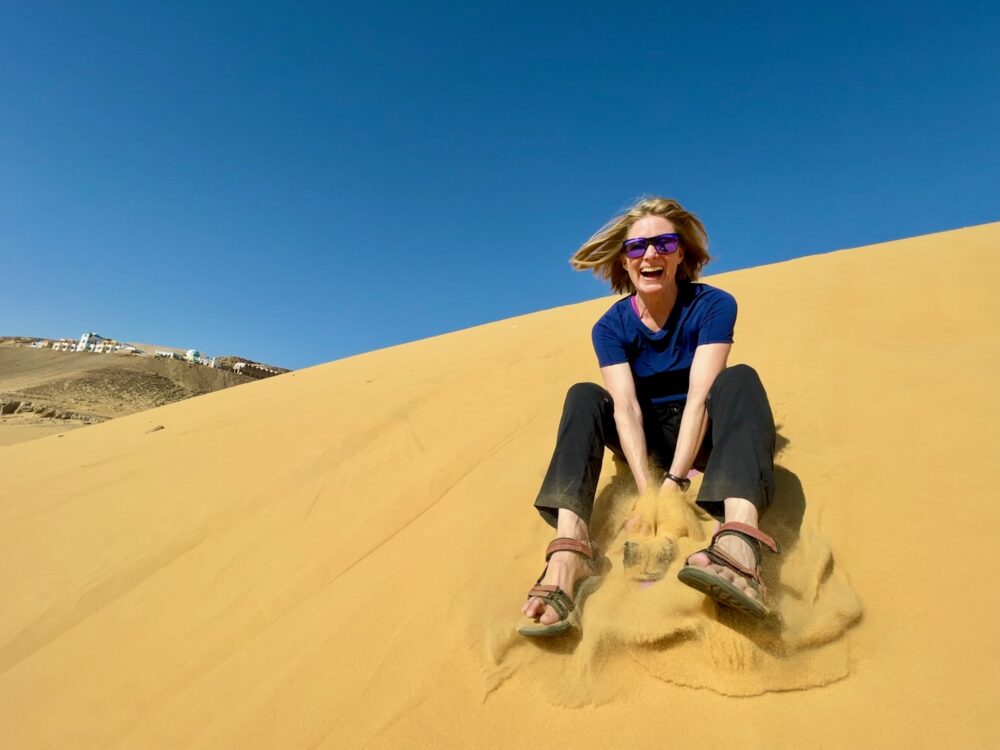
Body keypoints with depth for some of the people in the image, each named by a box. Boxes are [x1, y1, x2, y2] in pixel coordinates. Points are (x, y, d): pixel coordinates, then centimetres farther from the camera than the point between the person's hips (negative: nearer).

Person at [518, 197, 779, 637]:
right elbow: (626, 407, -23)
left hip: (701, 437, -1)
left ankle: (738, 549, -55)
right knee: (583, 396, -24)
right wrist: (647, 491, -37)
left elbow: (700, 394, -25)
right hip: (647, 441, 1)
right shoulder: (611, 327, -9)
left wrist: (673, 482, -35)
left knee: (738, 379, -29)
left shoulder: (712, 306, -12)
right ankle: (569, 558, -44)